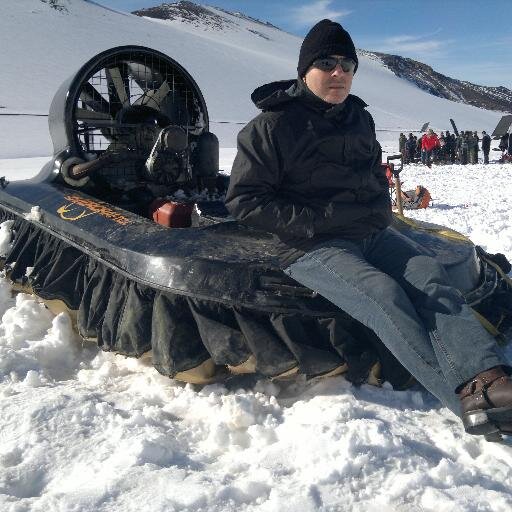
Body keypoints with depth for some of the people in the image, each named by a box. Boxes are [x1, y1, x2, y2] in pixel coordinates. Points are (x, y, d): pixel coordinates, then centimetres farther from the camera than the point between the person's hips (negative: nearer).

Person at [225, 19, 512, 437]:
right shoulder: (273, 126, -5)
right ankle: (469, 397, -37)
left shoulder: (359, 119, 15)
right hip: (312, 248, -6)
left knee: (430, 274, -21)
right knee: (384, 293, -30)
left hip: (373, 233, 6)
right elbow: (244, 200, -8)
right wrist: (313, 223, -16)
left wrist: (381, 212, 9)